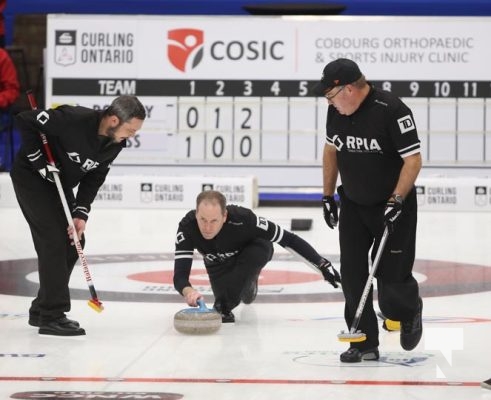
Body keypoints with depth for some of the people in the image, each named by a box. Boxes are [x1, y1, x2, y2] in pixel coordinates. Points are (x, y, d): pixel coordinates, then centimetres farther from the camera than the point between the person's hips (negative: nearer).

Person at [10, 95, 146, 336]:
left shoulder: (115, 143, -10)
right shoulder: (73, 119, -32)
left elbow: (94, 177, -1)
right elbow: (25, 121, -26)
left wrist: (81, 213, -11)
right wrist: (40, 162, -24)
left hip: (60, 183, 8)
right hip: (32, 176, -8)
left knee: (73, 242, 6)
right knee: (53, 241, -14)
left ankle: (42, 310, 16)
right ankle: (52, 317, -10)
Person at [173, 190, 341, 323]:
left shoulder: (242, 219, -42)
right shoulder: (187, 227, -37)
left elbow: (289, 239, -32)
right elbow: (180, 275, -41)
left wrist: (323, 264, -30)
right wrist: (188, 291, -64)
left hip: (251, 251, -3)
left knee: (259, 249, -36)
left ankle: (223, 307, -25)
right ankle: (246, 284, 20)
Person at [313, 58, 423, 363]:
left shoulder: (392, 110, -23)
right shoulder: (336, 111, -3)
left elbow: (413, 159, -21)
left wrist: (396, 201, -26)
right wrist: (328, 195, 12)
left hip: (394, 205, -6)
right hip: (353, 204, 6)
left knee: (393, 276, -4)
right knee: (352, 274, -2)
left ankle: (410, 311, 29)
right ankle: (365, 343, 5)